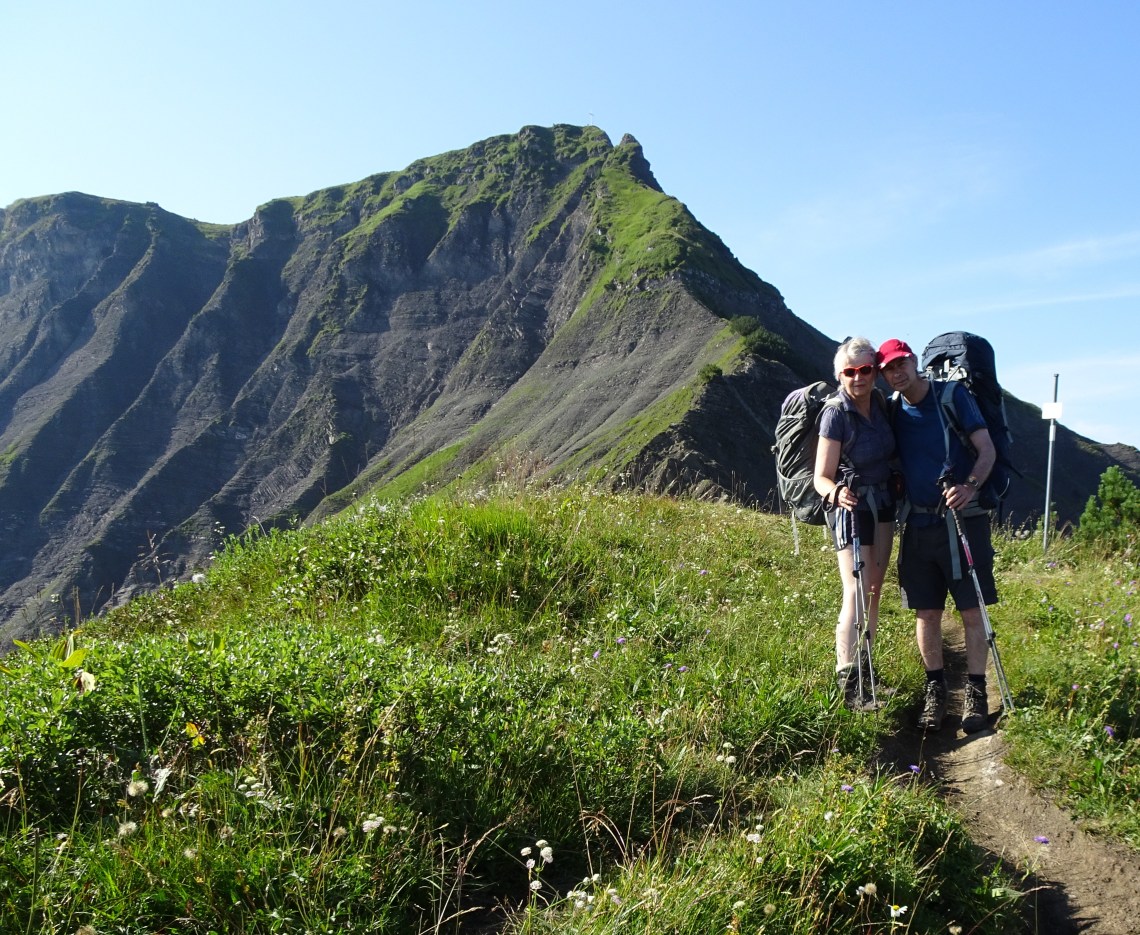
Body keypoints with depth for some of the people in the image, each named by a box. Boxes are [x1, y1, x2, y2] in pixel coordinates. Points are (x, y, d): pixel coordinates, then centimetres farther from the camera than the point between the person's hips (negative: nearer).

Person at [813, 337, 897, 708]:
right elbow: (821, 477, -20)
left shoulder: (880, 402, 0)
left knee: (874, 590, 11)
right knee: (856, 593, -13)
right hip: (850, 506, -7)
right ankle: (846, 683, -9)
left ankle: (864, 670, 23)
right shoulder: (836, 415, -18)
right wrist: (836, 492, -39)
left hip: (883, 503, 7)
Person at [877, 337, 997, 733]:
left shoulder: (953, 395, -3)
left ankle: (975, 691, 11)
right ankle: (935, 690, 19)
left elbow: (987, 449, -6)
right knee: (926, 612, 7)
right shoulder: (892, 411, 9)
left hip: (962, 518, -3)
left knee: (972, 610, -1)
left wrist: (970, 485, -25)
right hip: (917, 522, 4)